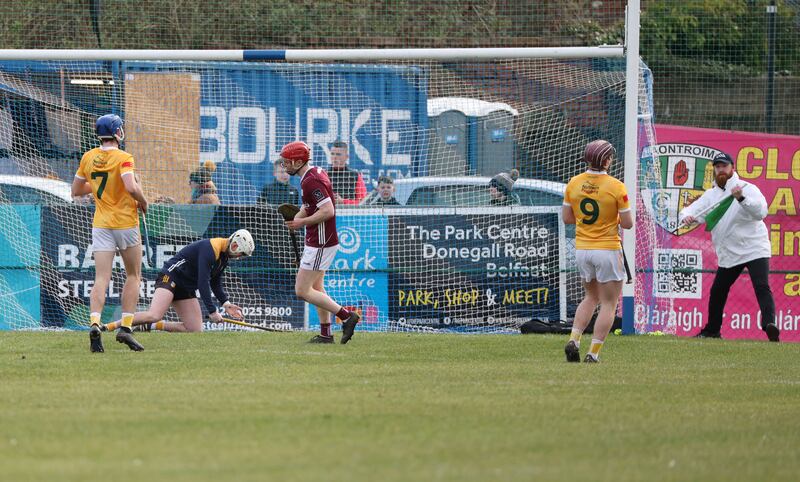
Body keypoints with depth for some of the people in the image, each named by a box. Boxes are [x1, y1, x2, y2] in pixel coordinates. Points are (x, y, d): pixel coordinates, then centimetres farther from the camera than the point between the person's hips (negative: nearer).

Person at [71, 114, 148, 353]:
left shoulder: (88, 157, 5)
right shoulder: (123, 158, -12)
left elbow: (76, 190, 15)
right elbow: (132, 188, -26)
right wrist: (143, 202, -6)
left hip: (101, 225, 4)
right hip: (126, 223, -4)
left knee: (101, 279, -3)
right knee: (133, 275, 12)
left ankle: (94, 323, -26)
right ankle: (125, 327, 1)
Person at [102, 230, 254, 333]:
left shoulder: (224, 256, 10)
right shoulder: (210, 248, -21)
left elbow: (215, 283, 20)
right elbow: (203, 282, -25)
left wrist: (226, 303, 5)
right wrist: (212, 311, -24)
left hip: (186, 288, 10)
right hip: (171, 276, -10)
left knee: (195, 330, -1)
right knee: (154, 315, -31)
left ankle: (152, 326, 6)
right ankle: (108, 327, -23)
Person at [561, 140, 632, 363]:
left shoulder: (574, 183, -1)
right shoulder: (616, 187, -14)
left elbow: (567, 218, 5)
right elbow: (627, 223, -10)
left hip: (582, 250, 5)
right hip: (608, 250, -5)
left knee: (591, 297, 23)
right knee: (608, 303, 5)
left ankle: (574, 340, 5)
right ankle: (593, 352, -2)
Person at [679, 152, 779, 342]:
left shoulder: (747, 189, -8)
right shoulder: (711, 195, 10)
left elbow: (760, 212, -24)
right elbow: (692, 210, 3)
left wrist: (742, 198, -41)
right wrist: (687, 217, -23)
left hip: (755, 249, -6)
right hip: (728, 254, 6)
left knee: (762, 287, -23)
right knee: (717, 291, 14)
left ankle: (769, 324, -36)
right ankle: (712, 330, 30)